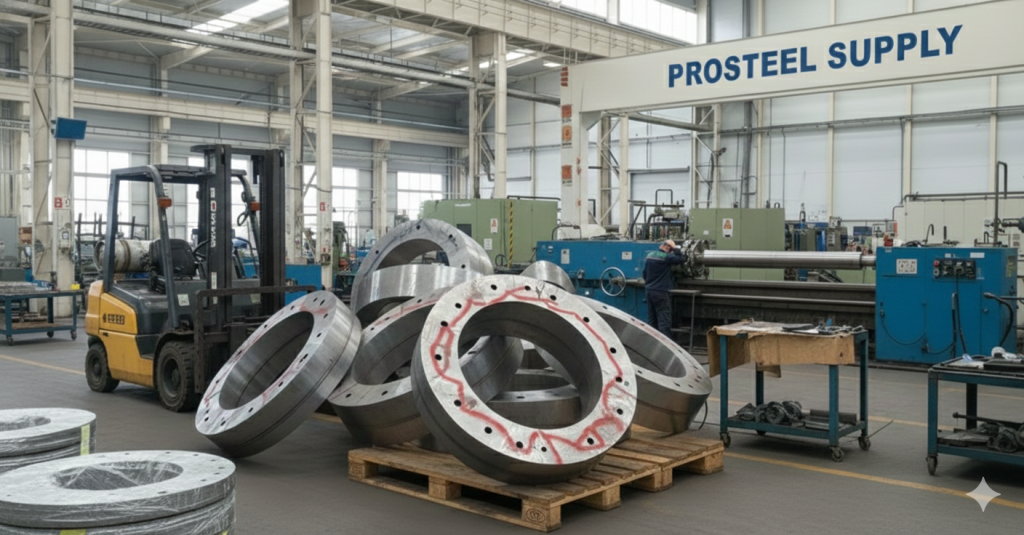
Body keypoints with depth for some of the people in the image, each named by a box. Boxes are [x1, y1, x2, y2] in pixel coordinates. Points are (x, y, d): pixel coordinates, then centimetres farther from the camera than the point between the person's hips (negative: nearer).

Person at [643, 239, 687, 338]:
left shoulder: (650, 255, 7)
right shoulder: (666, 257, -15)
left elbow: (644, 272, 14)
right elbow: (682, 259, -13)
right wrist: (675, 250, -3)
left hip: (649, 290, 8)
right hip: (660, 292, -8)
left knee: (651, 320, 13)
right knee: (664, 320, -5)